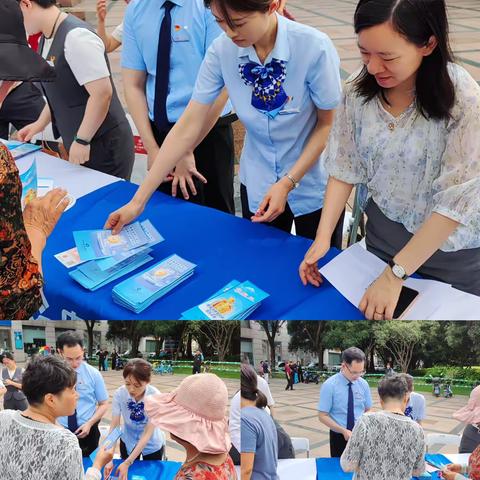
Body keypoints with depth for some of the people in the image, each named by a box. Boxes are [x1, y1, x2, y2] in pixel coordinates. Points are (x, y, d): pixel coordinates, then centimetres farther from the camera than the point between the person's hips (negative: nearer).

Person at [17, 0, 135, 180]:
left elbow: (102, 93, -24)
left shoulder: (76, 37, -21)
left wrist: (81, 141, -20)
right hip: (77, 145, 8)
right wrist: (40, 123, 15)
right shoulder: (46, 39, 7)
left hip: (104, 146, -8)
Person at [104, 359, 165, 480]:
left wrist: (127, 463, -35)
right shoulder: (119, 394, -25)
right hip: (128, 442, 2)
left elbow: (148, 434, -29)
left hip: (151, 445, -2)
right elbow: (114, 426, -21)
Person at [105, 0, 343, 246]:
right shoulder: (221, 50, -16)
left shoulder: (314, 47, -25)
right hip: (257, 187, 3)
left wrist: (288, 183, -21)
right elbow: (188, 127, -13)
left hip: (313, 188, -2)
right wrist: (138, 201, -14)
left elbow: (328, 123, -12)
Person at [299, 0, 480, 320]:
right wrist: (324, 235, -17)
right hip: (383, 230, 4)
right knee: (378, 315, 20)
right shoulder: (360, 88, -13)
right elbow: (345, 166, -5)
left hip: (451, 248, -3)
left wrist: (395, 275, -25)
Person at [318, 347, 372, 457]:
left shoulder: (363, 384, -3)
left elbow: (367, 410, 8)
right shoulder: (330, 385, -14)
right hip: (339, 437, -3)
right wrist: (344, 431, -23)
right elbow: (323, 416, -12)